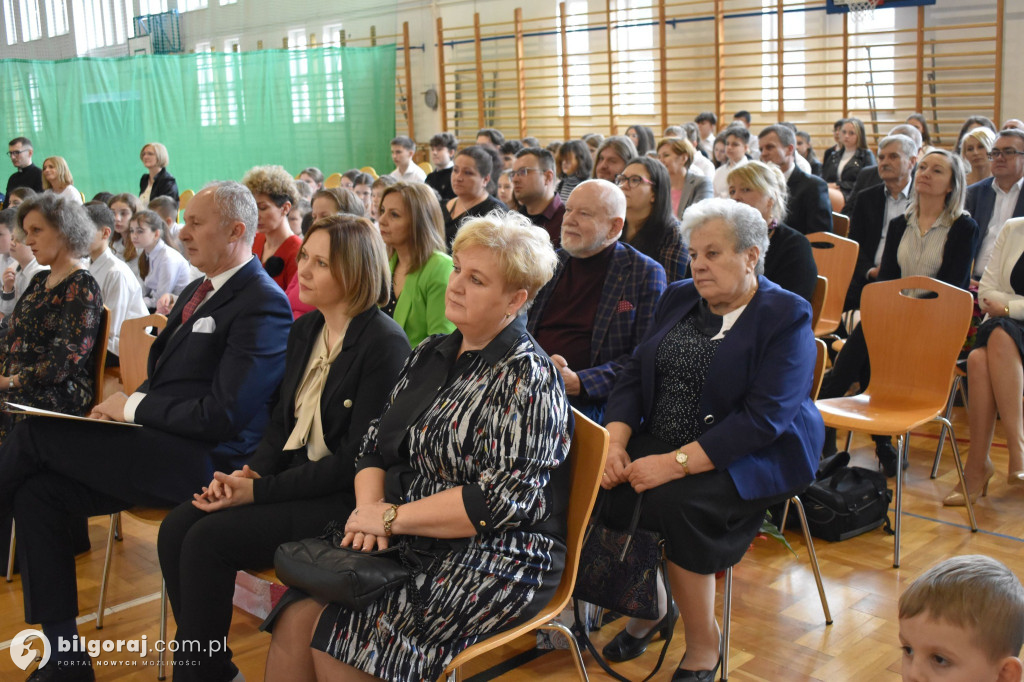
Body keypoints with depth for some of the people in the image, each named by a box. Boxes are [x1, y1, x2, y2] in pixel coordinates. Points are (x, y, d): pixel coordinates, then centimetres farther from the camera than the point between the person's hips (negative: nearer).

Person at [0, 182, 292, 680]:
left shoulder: (263, 304, -13)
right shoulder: (197, 292, 17)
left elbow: (224, 415, -20)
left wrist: (135, 406, -11)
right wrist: (125, 407, 3)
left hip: (204, 463, -9)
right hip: (166, 451, 9)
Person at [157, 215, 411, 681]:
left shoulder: (385, 343, -15)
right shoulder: (304, 331, 11)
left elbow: (355, 459, -17)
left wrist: (261, 490, -18)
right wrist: (250, 472, -5)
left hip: (343, 498, -8)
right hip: (291, 477, 8)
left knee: (210, 538, -20)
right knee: (176, 529, -9)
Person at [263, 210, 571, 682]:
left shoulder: (526, 376, -13)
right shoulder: (431, 356, 12)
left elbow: (503, 498, -21)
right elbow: (377, 448, 14)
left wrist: (392, 518, -17)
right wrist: (369, 507, -8)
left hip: (498, 561, -7)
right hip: (415, 539, 7)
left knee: (334, 637, -21)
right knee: (296, 617, -13)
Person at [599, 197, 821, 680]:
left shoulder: (786, 316, -10)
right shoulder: (679, 299, 11)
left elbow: (764, 418, -21)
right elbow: (633, 374, 7)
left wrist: (677, 462, -28)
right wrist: (616, 443, -12)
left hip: (755, 456, -6)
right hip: (662, 441, 6)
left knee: (674, 502, -32)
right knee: (604, 491, -20)